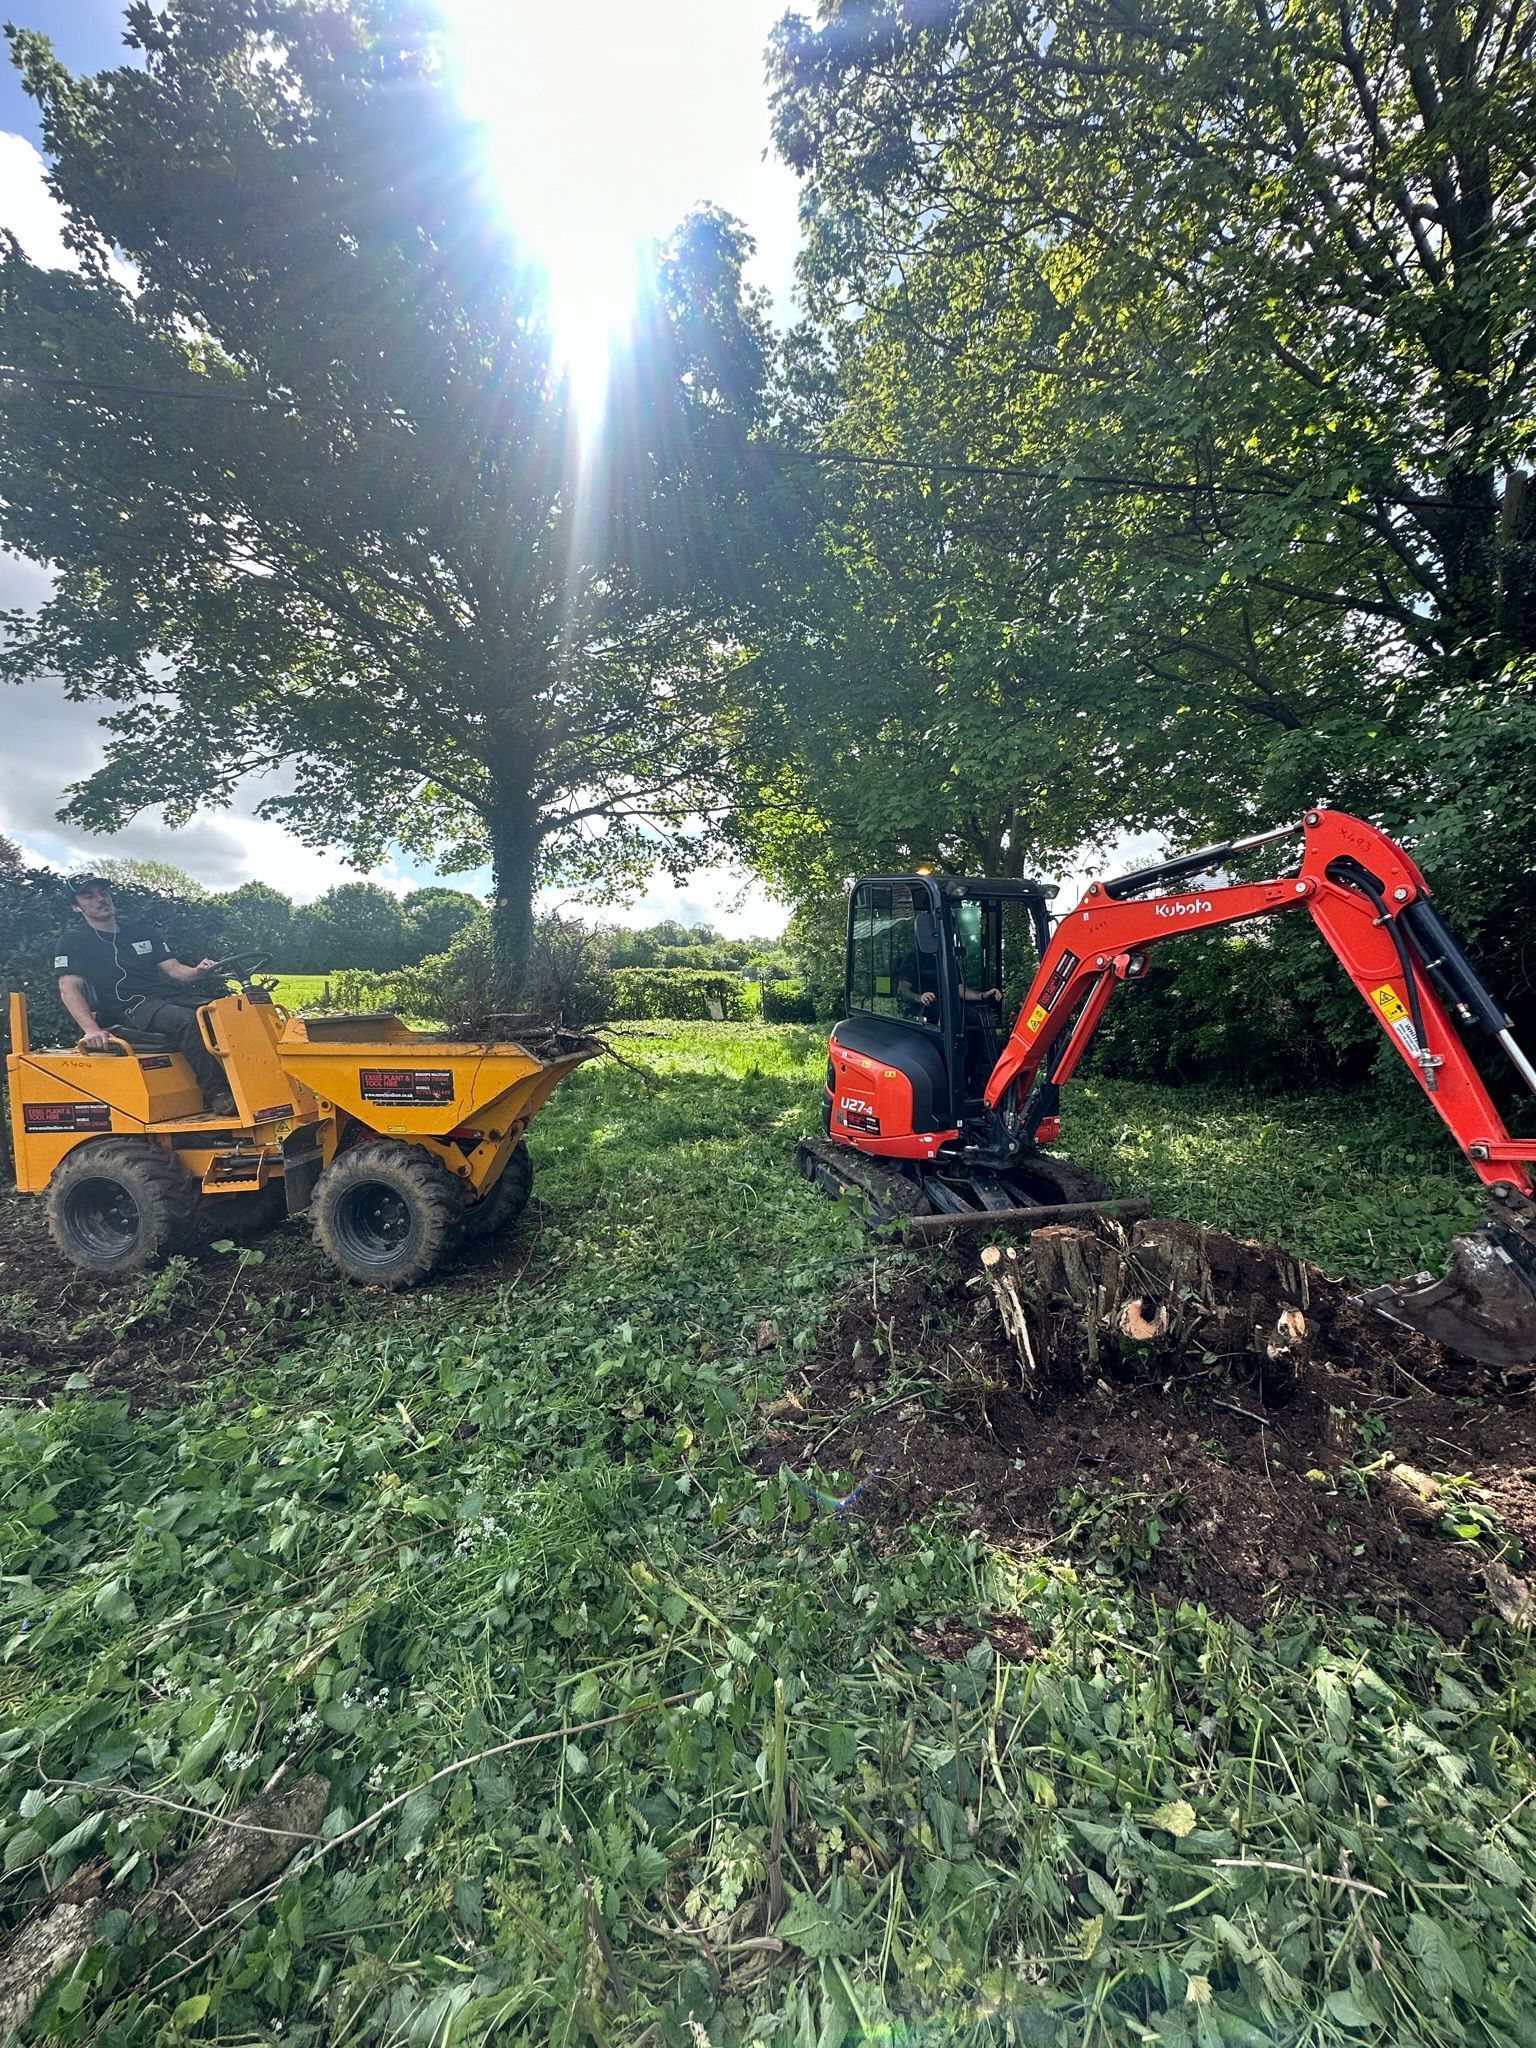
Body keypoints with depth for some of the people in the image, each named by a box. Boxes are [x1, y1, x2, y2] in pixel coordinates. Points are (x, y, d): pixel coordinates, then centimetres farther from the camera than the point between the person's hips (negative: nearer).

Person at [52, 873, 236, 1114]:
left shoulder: (142, 933, 22)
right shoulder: (72, 942, 7)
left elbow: (174, 969, 15)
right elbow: (69, 989, -4)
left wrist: (197, 971, -10)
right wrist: (91, 1029, -21)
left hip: (167, 999, 6)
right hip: (130, 1008, -6)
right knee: (187, 1020, -37)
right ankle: (217, 1095, -38)